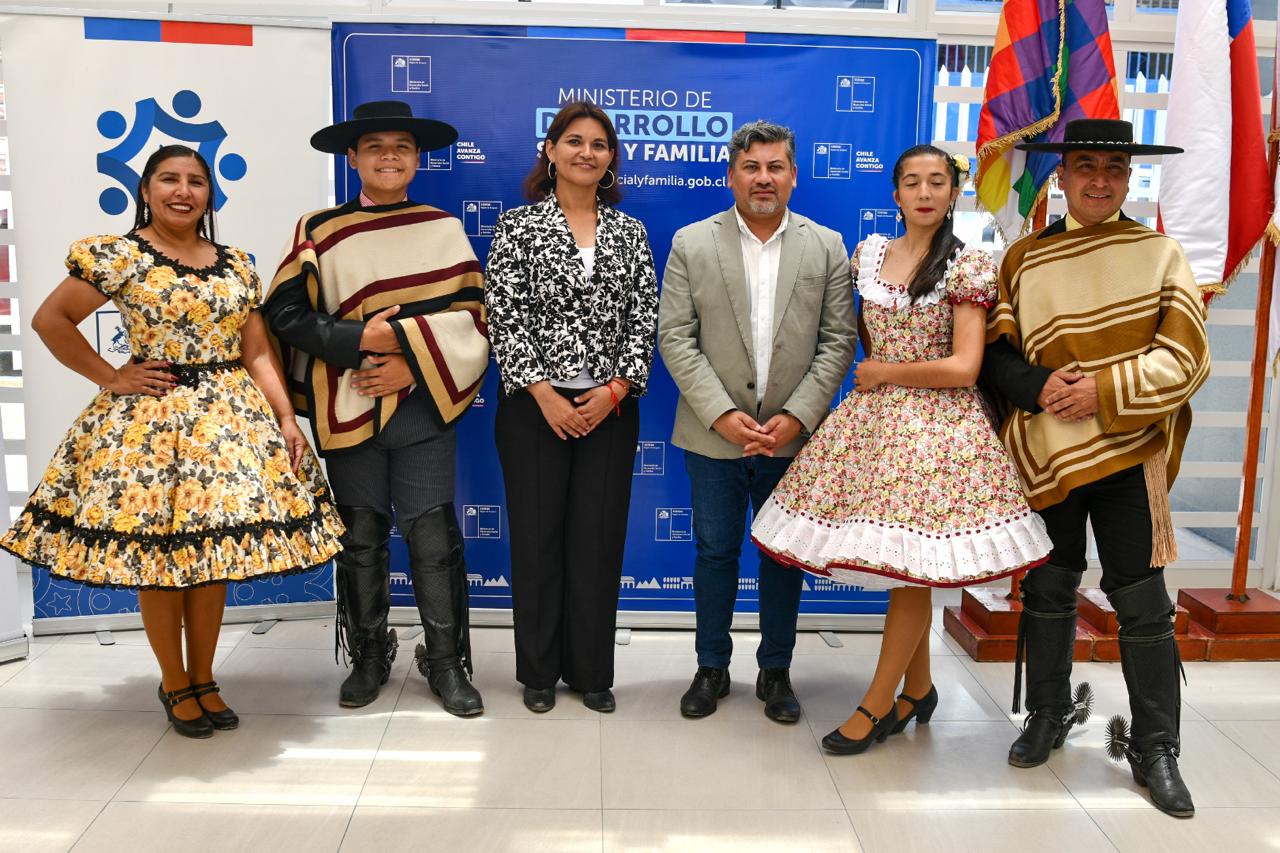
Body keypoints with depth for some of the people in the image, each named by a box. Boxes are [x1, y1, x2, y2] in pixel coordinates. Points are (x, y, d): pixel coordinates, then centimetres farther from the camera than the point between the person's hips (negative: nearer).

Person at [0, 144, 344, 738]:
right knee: (157, 556, 4)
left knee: (215, 553, 7)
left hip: (230, 419, 4)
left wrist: (287, 419, -1)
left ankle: (204, 680, 23)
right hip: (148, 420, -3)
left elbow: (257, 354, 8)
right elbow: (50, 320, 0)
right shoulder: (118, 257, -3)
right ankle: (175, 685, 21)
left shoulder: (237, 265, 8)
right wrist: (110, 378, -4)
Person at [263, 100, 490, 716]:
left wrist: (410, 362, -12)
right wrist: (361, 339, -12)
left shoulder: (443, 228, 5)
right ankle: (368, 655, 27)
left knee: (432, 536, 0)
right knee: (360, 536, 10)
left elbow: (468, 312, -1)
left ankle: (446, 660, 15)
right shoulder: (319, 231, 4)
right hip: (348, 408, 1)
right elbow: (286, 313, 0)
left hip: (422, 405, -1)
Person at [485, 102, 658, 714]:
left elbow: (644, 318, 5)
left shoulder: (629, 231, 9)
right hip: (535, 405, -2)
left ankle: (591, 670, 21)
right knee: (536, 535, 5)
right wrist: (544, 395, -13)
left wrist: (615, 390, -8)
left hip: (611, 406, 2)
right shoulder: (518, 226, 1)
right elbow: (504, 316, -6)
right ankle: (539, 670, 21)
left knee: (599, 537, 7)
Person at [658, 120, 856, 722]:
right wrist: (723, 415, -13)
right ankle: (712, 668, 26)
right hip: (715, 433, -1)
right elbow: (675, 338, -4)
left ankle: (776, 671, 27)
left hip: (793, 435, 1)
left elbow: (838, 340, 0)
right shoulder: (692, 244, 1)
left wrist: (796, 417, -11)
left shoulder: (826, 247, 4)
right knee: (715, 552, 9)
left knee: (784, 554, 11)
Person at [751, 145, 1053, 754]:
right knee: (905, 568, 10)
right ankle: (917, 688, 27)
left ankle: (877, 704, 10)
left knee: (910, 565, -2)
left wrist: (884, 373, -6)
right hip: (873, 418, 5)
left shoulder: (968, 265, -6)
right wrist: (869, 372, 7)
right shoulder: (870, 253, 9)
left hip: (938, 423, -4)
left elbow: (963, 366, -12)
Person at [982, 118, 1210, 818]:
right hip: (1044, 452, 2)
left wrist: (1103, 392, -16)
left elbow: (1185, 356, -4)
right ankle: (1047, 717, 30)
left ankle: (1155, 748, 16)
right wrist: (1040, 386, -15)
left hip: (1129, 451, -1)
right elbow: (994, 352, 4)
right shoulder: (1024, 259, 7)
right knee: (1048, 589, 12)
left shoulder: (1159, 253, 3)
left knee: (1142, 603, 2)